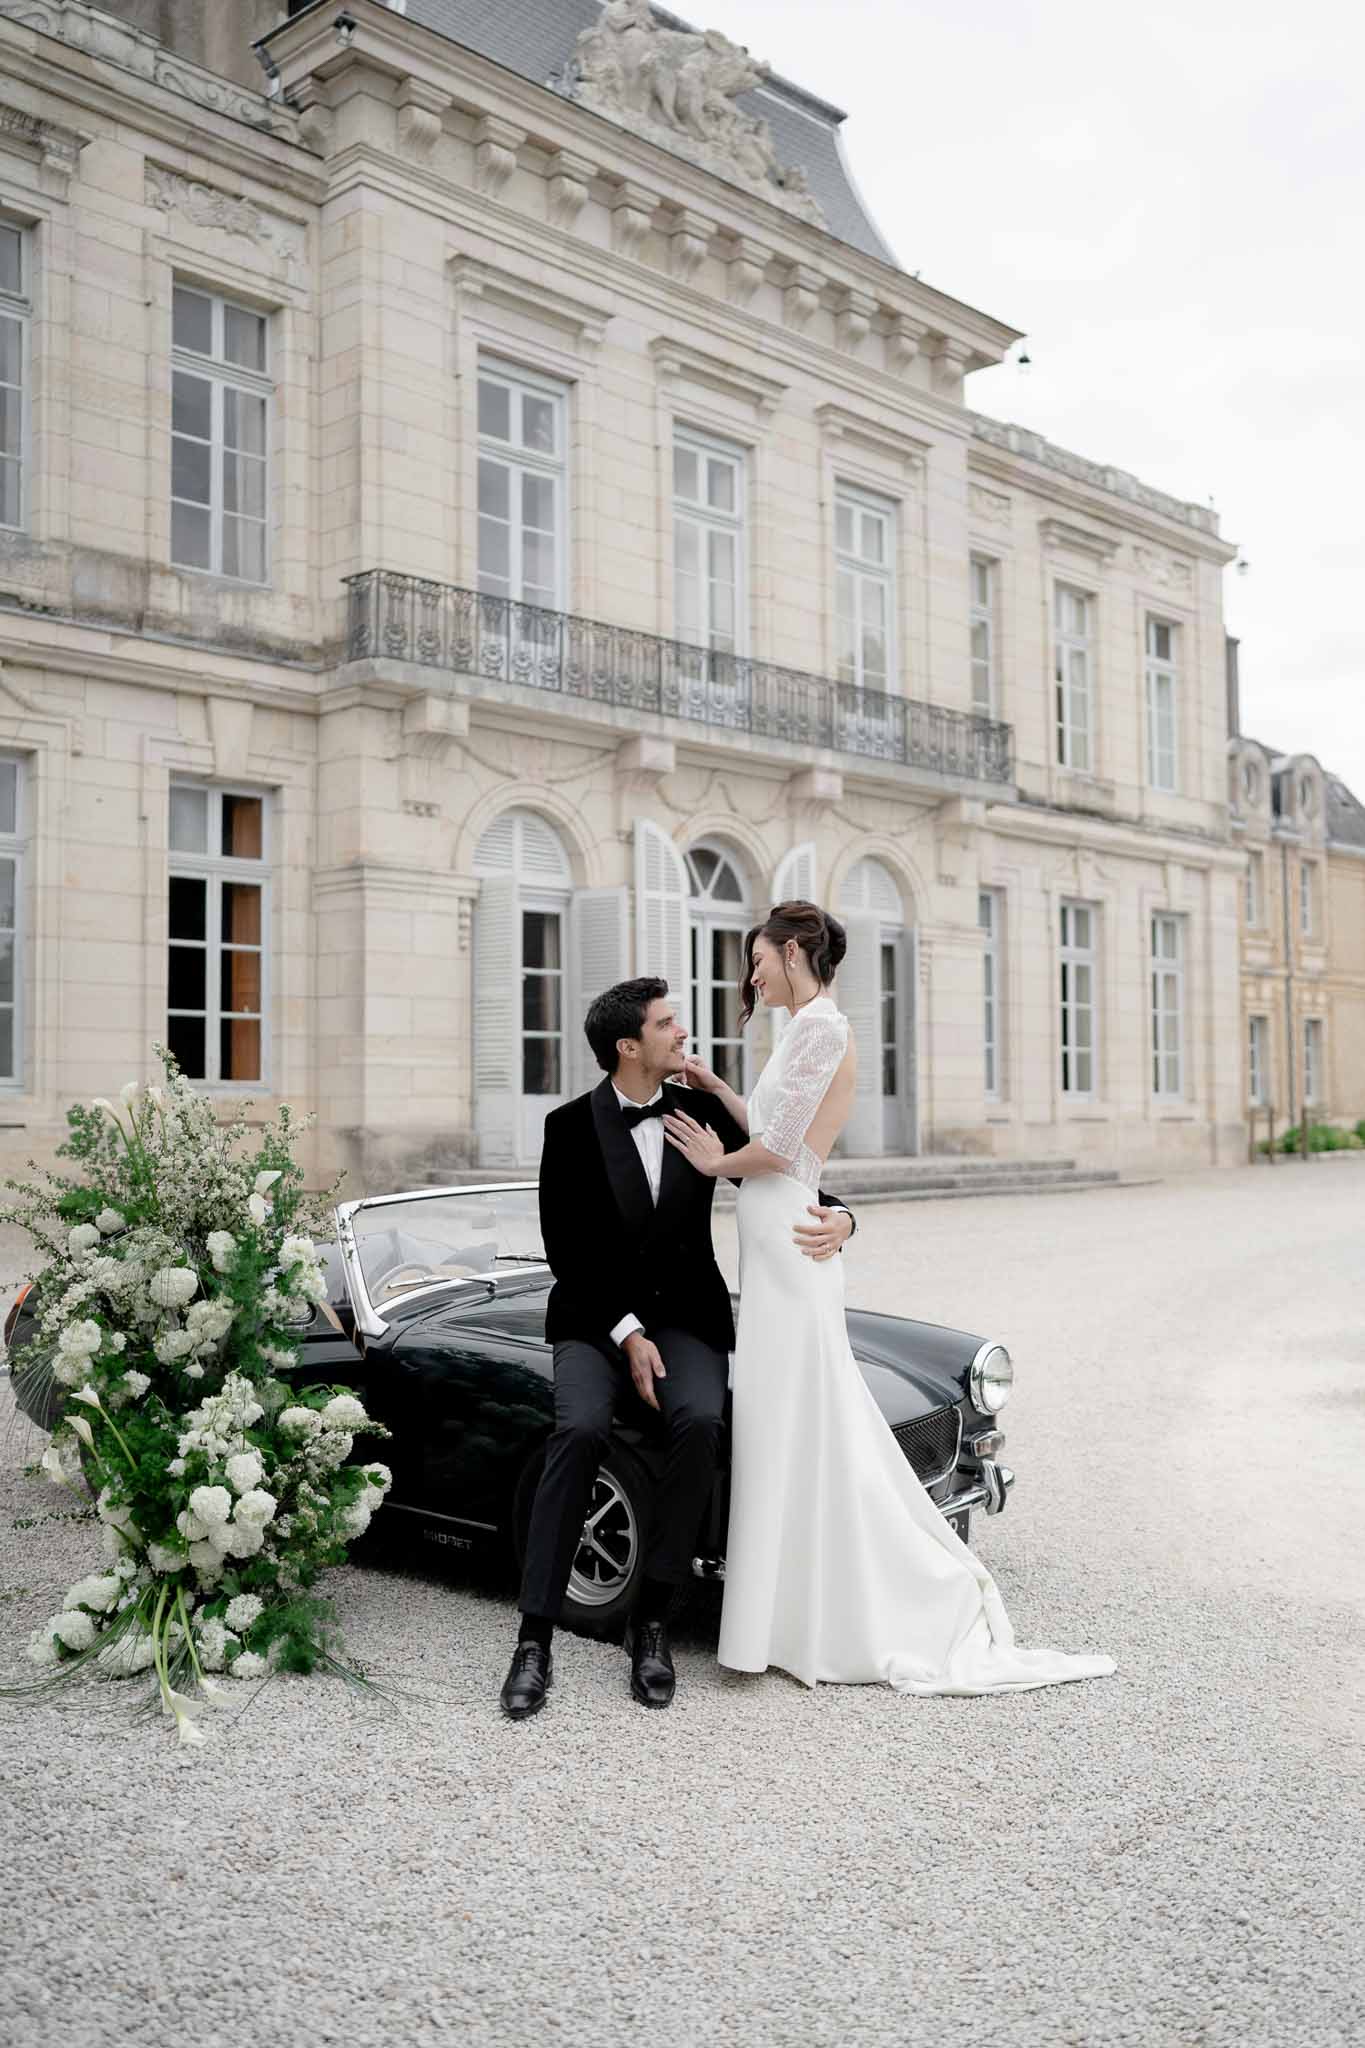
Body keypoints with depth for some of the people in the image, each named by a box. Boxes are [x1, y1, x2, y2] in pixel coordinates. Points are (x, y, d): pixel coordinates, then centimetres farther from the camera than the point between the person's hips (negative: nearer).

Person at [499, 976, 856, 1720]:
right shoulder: (571, 1127, -5)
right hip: (596, 1316, -1)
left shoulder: (704, 1111, 1)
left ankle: (652, 1621, -15)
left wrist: (837, 1218, -17)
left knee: (699, 1419, -29)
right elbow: (566, 1251, -7)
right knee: (580, 1430, -30)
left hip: (687, 1314, 2)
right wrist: (626, 1334, -16)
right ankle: (535, 1639, -21)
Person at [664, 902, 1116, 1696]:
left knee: (801, 1429, -2)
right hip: (779, 1251, 10)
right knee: (794, 1430, 13)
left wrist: (714, 1161, -1)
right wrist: (717, 1089, 21)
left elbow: (779, 1150, -17)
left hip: (788, 1250, -10)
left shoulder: (818, 1025, -13)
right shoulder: (814, 1028, 17)